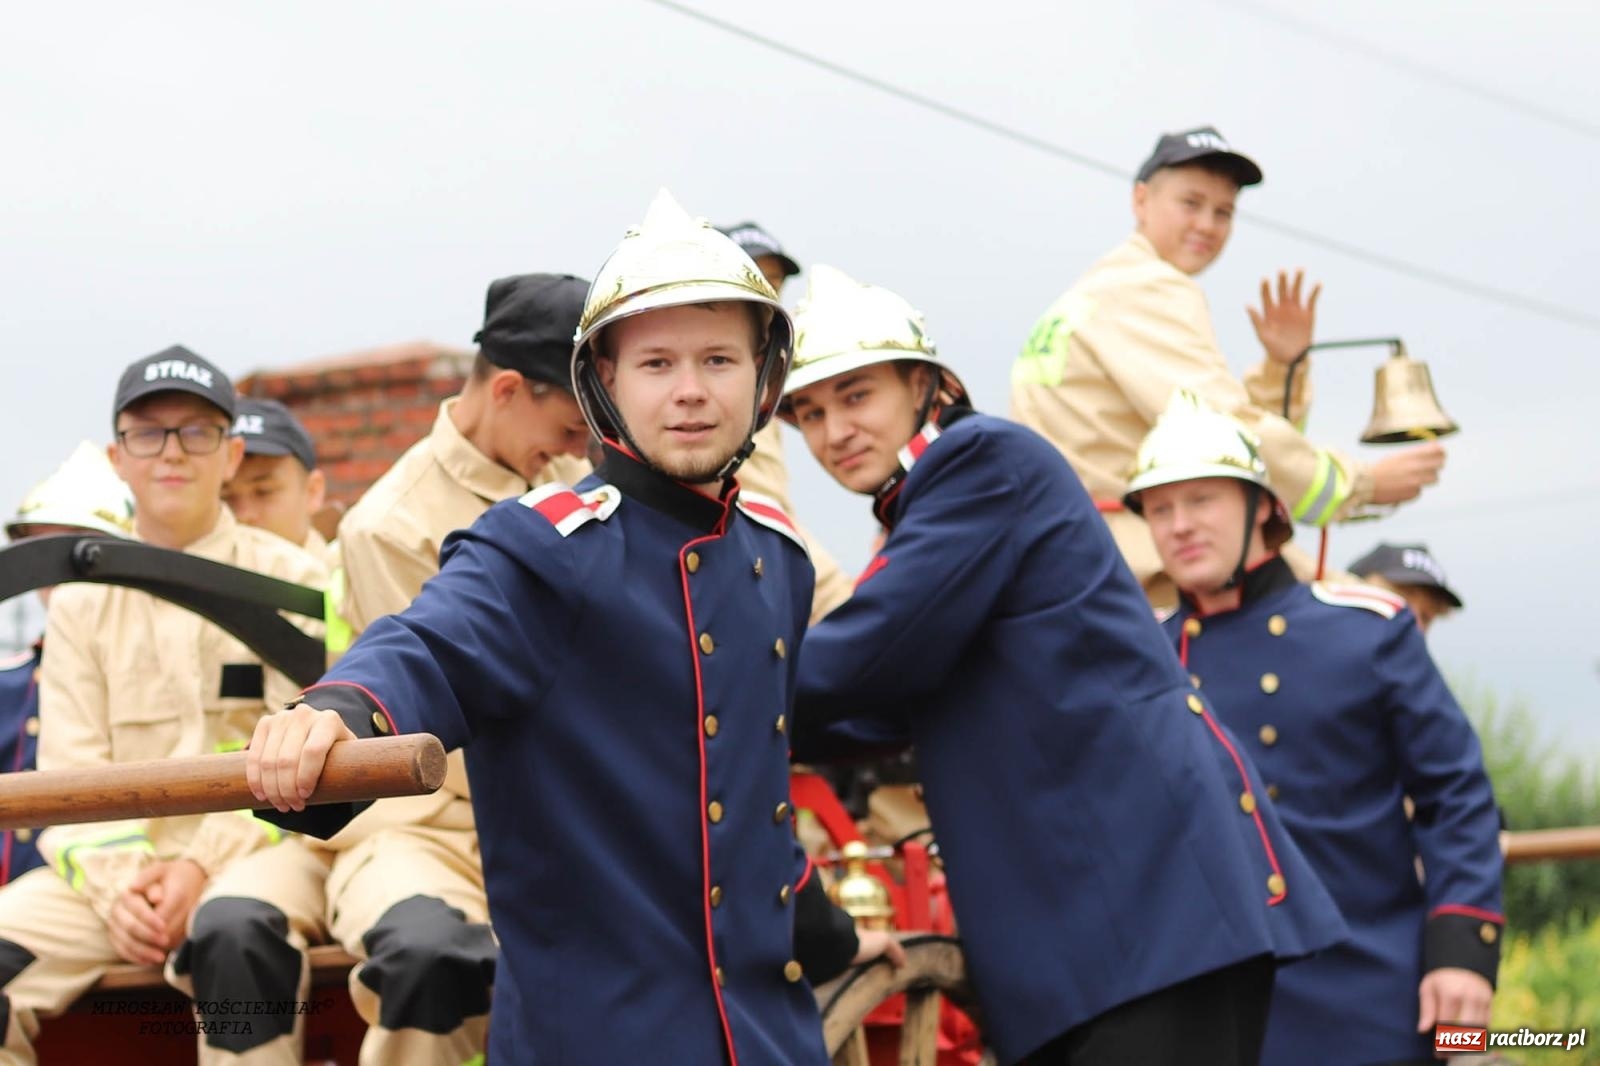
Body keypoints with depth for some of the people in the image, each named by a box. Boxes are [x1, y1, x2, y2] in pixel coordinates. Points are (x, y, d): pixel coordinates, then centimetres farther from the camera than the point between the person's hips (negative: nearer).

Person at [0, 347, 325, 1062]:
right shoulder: (79, 604, 14)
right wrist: (116, 882, -12)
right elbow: (70, 773, 6)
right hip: (109, 863, 4)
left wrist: (205, 867, -15)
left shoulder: (288, 581, 5)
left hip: (248, 857, -4)